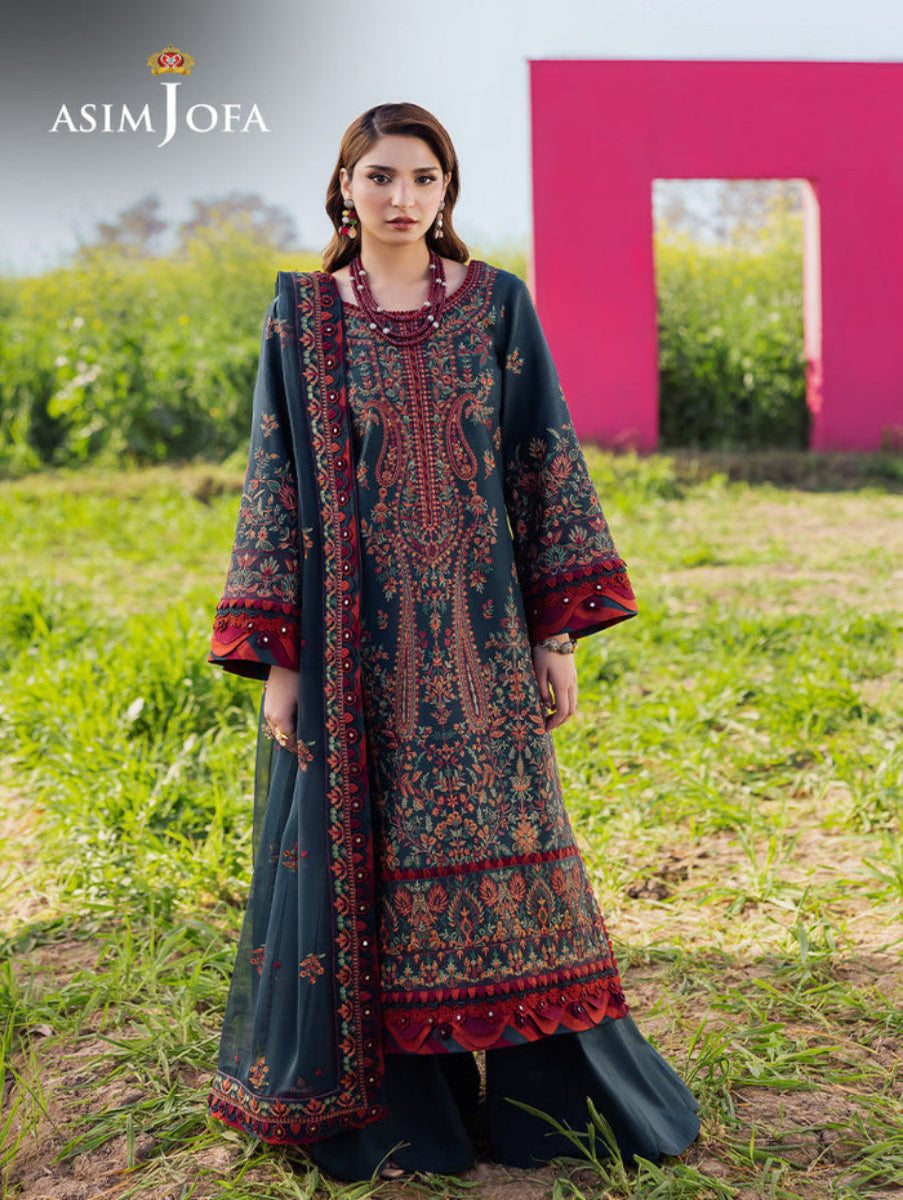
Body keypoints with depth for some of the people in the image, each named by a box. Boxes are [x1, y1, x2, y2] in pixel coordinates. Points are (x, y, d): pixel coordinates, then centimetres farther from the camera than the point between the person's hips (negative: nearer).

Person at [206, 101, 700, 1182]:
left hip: (477, 636, 1)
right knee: (361, 861, 5)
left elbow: (546, 465, 5)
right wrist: (277, 660, -3)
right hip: (355, 641, 0)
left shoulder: (498, 304, 5)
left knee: (505, 854, 5)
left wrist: (559, 631, 0)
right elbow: (276, 483, 2)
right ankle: (381, 1110, 23)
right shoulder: (301, 314, 3)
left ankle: (548, 1099, 22)